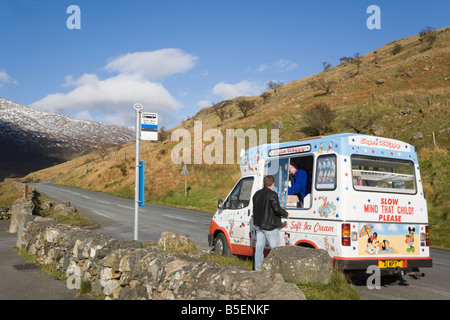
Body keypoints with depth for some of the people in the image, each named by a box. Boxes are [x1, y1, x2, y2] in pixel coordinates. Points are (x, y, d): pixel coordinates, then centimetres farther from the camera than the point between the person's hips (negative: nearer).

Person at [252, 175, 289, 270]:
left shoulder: (257, 194, 11)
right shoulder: (272, 194, -15)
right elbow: (277, 208, -23)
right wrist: (286, 214, -6)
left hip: (259, 225, 7)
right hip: (270, 226, -7)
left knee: (259, 248, 11)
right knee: (275, 249, 3)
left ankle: (257, 268, 15)